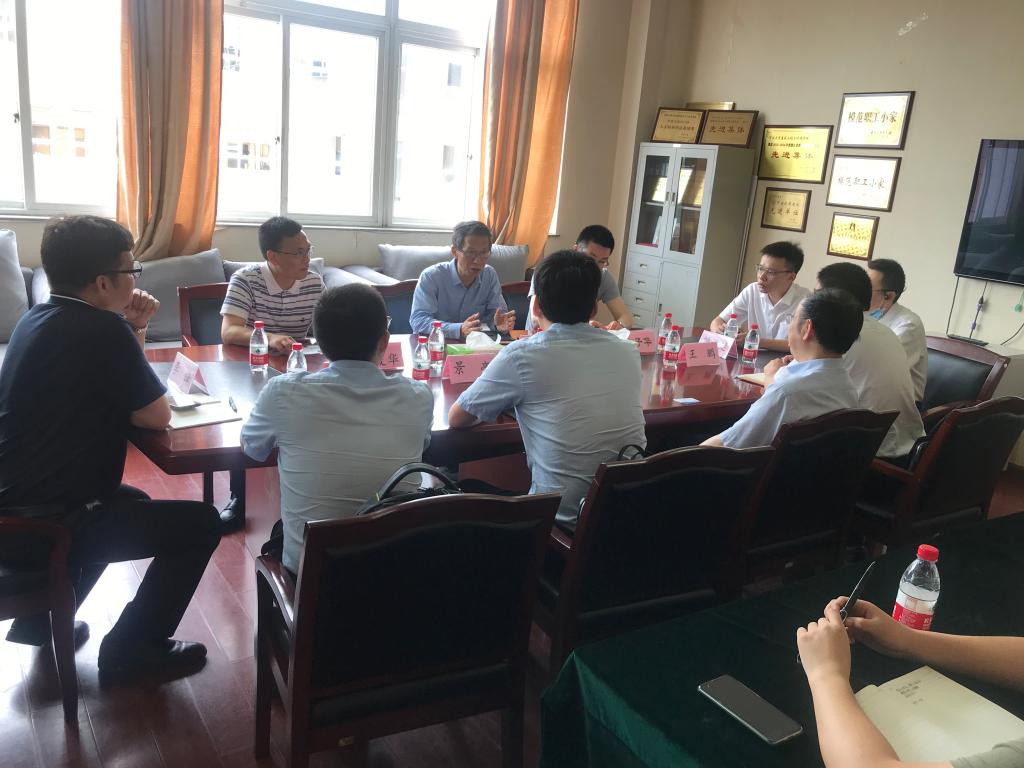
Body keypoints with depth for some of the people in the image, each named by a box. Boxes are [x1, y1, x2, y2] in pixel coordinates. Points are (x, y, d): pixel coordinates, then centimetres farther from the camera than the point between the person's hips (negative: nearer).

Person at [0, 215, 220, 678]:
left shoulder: (38, 318, 7)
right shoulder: (101, 329, -21)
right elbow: (157, 416, -13)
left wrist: (133, 331, 3)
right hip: (48, 522, -9)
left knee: (131, 502, 32)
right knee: (201, 524, -1)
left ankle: (40, 619, 30)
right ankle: (131, 647, 10)